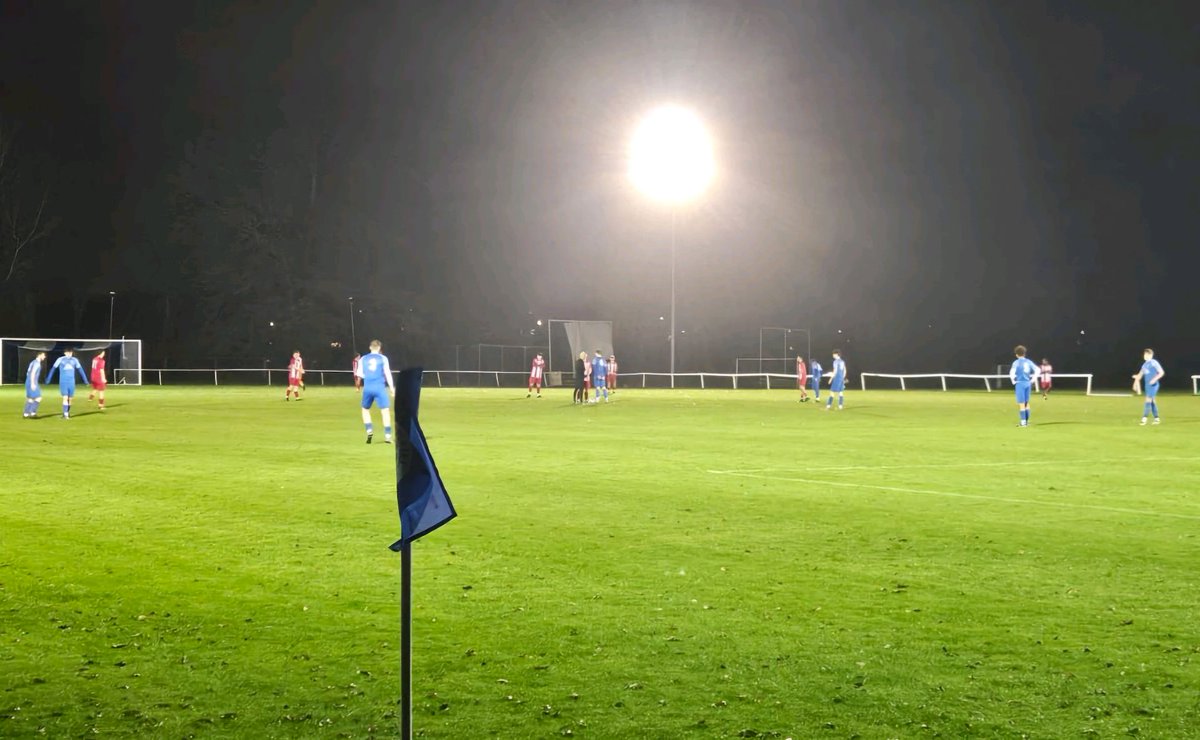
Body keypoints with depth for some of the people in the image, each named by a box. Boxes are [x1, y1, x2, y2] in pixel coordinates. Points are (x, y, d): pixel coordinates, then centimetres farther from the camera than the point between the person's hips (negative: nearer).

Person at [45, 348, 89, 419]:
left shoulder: (74, 360, 5)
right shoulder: (60, 359, -3)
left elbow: (80, 370, 10)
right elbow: (53, 369, 2)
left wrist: (85, 380, 11)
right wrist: (48, 379, 3)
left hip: (71, 382, 3)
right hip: (63, 382, -3)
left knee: (70, 398, 6)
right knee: (65, 397, -13)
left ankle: (67, 412, 24)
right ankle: (65, 414, -9)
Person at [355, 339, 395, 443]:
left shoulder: (363, 359, 9)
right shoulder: (383, 358, 3)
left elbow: (360, 374, 12)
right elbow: (387, 374, 0)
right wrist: (392, 388, 3)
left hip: (367, 388, 2)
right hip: (380, 387, -2)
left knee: (365, 409, 21)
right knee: (385, 410, -1)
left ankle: (369, 430, 6)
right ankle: (387, 435, -9)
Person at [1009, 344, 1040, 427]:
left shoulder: (1016, 362, -8)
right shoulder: (1029, 362, 8)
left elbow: (1012, 373, -21)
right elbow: (1038, 370, 8)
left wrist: (1013, 381, -7)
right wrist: (1033, 380, 11)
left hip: (1020, 383, -5)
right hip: (1028, 383, 6)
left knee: (1021, 403, -2)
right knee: (1026, 403, 15)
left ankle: (1023, 422, -4)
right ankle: (1027, 421, 18)